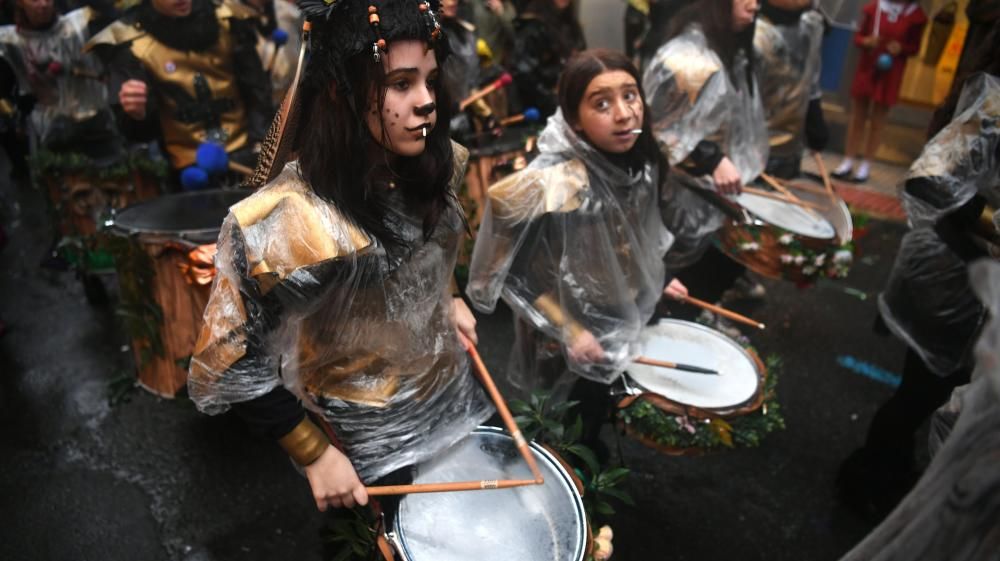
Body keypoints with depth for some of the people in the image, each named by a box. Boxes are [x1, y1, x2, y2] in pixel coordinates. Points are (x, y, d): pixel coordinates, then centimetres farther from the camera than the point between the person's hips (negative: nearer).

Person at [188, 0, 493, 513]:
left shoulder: (429, 167, -11)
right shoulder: (290, 222, -31)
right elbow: (232, 361, -22)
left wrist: (447, 301, 0)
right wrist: (314, 456, -17)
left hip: (456, 394, 6)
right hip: (371, 448, -6)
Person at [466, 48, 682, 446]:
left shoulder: (639, 163, -10)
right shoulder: (552, 186, -32)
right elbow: (514, 271, -24)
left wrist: (657, 281, 8)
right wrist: (569, 331, -22)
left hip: (625, 319, 6)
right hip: (567, 340, -6)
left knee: (607, 419, 27)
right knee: (576, 429, 17)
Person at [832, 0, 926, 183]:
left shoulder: (915, 15, -6)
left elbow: (915, 47, 3)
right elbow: (858, 36, 5)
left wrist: (901, 48, -17)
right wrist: (866, 41, -16)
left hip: (890, 75, -1)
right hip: (866, 68, 1)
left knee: (877, 121, 4)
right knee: (857, 117, 8)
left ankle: (866, 165, 12)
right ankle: (848, 161, 17)